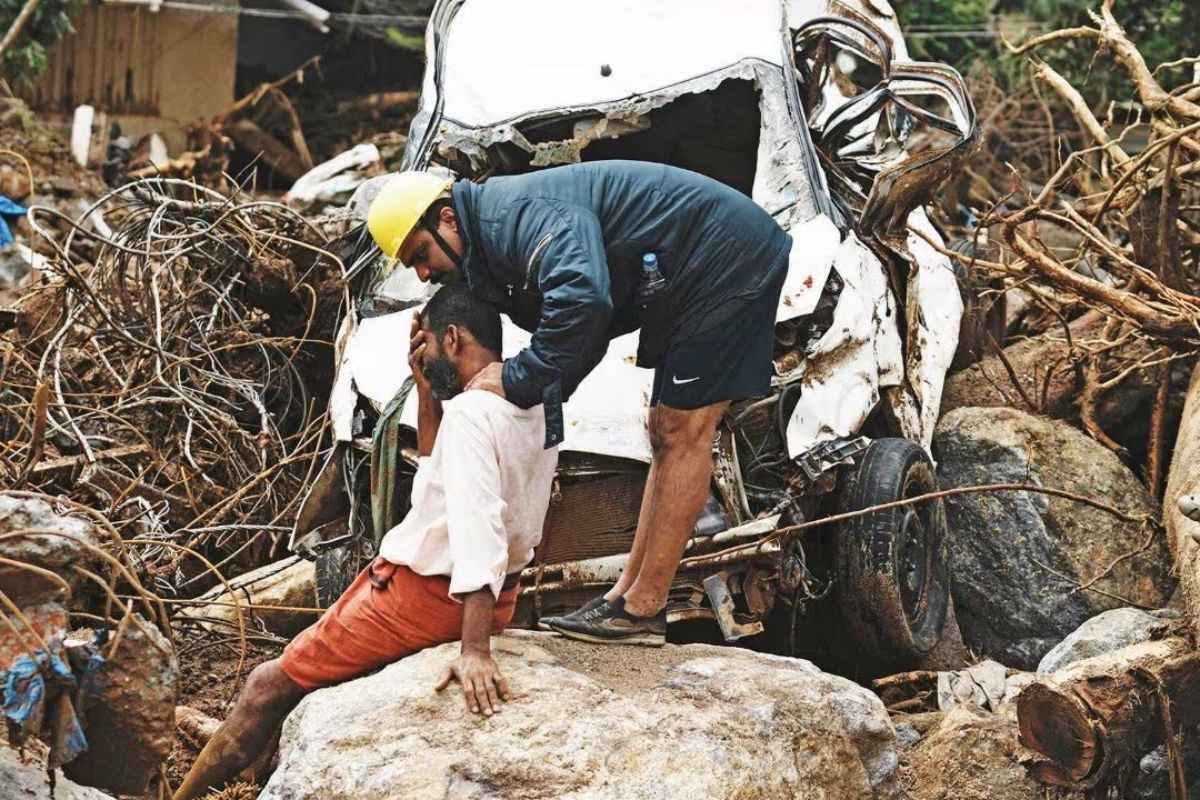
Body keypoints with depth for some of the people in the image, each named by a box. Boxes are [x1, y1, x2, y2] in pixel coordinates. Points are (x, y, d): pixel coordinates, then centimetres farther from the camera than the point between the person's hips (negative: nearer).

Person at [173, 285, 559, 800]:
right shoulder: (532, 405, 6)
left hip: (424, 595, -10)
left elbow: (480, 526, -34)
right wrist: (426, 390, 7)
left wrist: (475, 650, -40)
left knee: (270, 685, 2)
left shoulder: (472, 411, -23)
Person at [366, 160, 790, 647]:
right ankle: (625, 596, 16)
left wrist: (518, 380, -29)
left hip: (726, 257, -11)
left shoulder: (520, 214, -23)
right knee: (668, 436, 11)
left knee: (682, 433, -9)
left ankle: (642, 609, -6)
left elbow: (581, 300, -41)